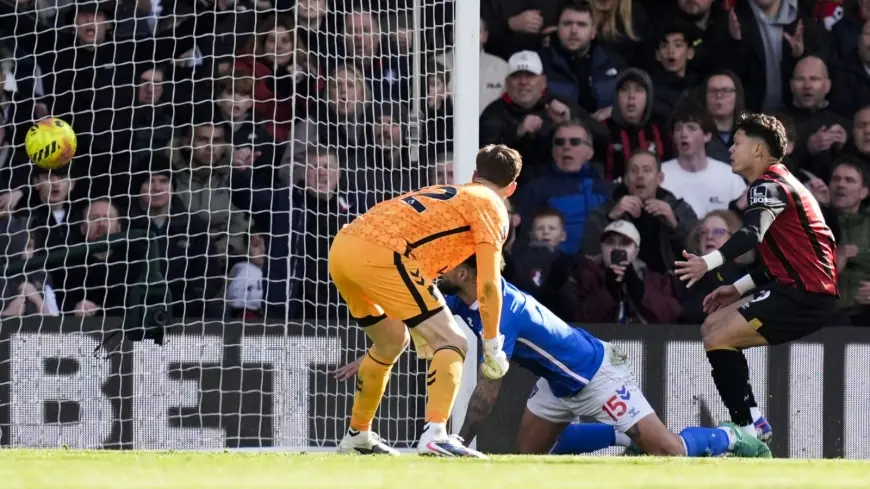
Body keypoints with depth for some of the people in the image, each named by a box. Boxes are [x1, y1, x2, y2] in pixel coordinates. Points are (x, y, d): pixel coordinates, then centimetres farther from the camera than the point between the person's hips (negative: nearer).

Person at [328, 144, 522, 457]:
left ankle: (357, 436, 39)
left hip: (342, 247, 8)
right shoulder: (491, 207, 8)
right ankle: (435, 435, -21)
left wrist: (420, 328, 49)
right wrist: (492, 345, 6)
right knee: (452, 343, -3)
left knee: (392, 342, 29)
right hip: (381, 253, -8)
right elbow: (488, 284, -2)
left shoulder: (445, 193, 32)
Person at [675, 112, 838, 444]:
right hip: (801, 288, 11)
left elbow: (753, 234, -30)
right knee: (712, 326, 15)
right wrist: (739, 288, 22)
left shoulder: (770, 185, -10)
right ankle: (749, 420, 11)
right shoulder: (778, 184, 23)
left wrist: (709, 263, -44)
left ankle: (749, 427, -15)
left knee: (719, 338, -15)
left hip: (805, 293, -11)